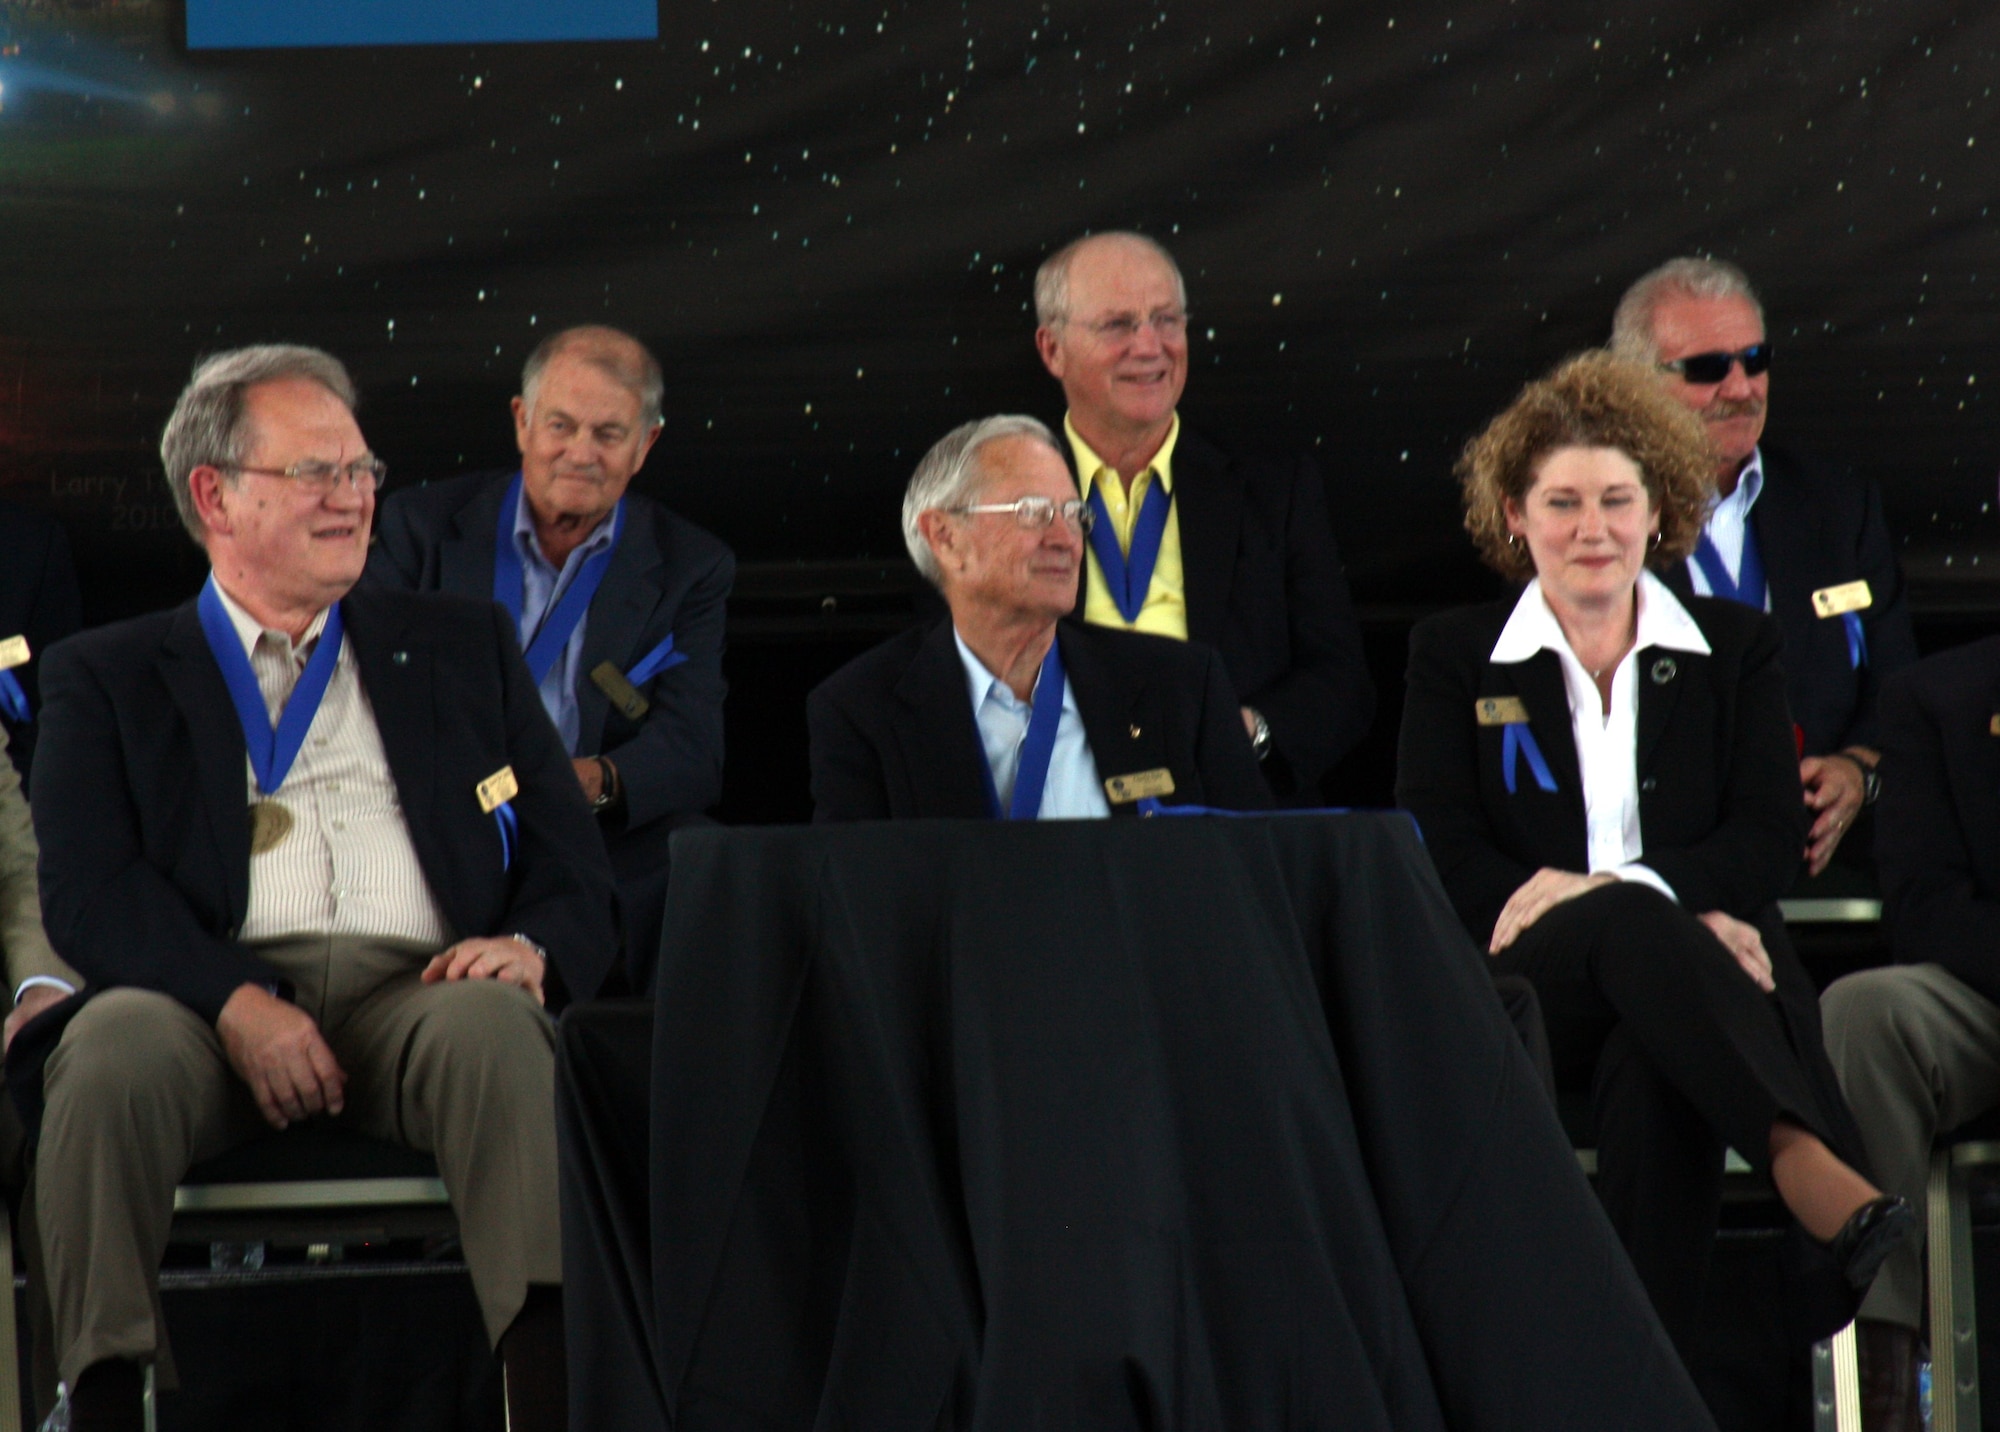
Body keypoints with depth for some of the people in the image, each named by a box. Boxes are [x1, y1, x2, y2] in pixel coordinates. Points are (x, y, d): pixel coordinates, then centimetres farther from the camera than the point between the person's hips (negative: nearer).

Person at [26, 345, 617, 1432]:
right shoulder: (106, 677, 19)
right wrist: (235, 1001, -17)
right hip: (210, 1003, -1)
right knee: (113, 1045, -35)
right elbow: (88, 892, 2)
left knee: (497, 1023, -35)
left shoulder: (460, 647, 26)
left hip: (418, 993, 1)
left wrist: (532, 947, -8)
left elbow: (576, 872, 18)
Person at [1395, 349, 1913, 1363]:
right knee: (1631, 928, -39)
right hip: (1526, 993, -1)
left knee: (1651, 1070, -39)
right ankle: (1814, 1173, -61)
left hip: (1698, 967, 1)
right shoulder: (1453, 656, 15)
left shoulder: (1734, 650, 18)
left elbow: (1770, 841, 6)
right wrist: (1671, 910, -14)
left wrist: (1618, 884, -17)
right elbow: (1444, 858, 1)